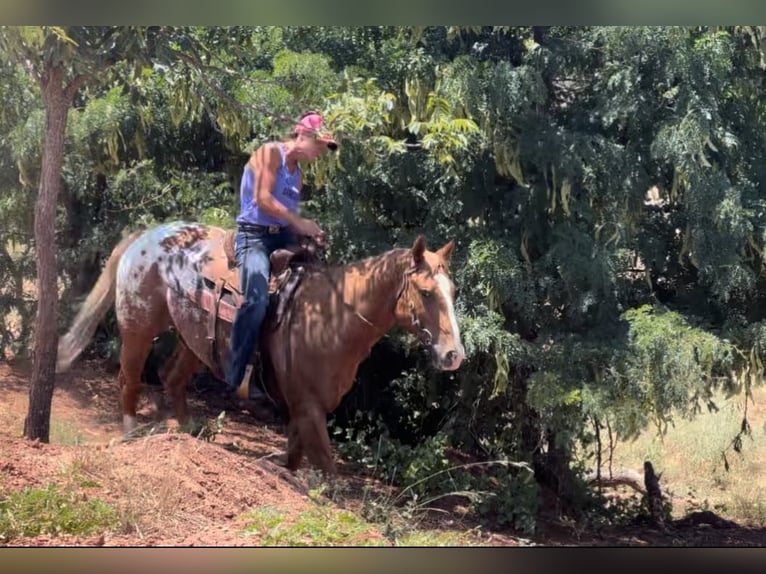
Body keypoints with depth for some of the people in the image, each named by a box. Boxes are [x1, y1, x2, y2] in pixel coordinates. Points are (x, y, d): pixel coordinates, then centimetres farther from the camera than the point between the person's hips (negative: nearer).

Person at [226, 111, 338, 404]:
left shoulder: (297, 174, 19)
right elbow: (263, 199, -17)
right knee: (257, 301, -27)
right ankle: (237, 376, -22)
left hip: (282, 237, 9)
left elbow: (289, 216, 16)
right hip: (254, 236, -9)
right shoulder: (270, 152, -6)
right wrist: (301, 223, -13)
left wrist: (310, 233, -4)